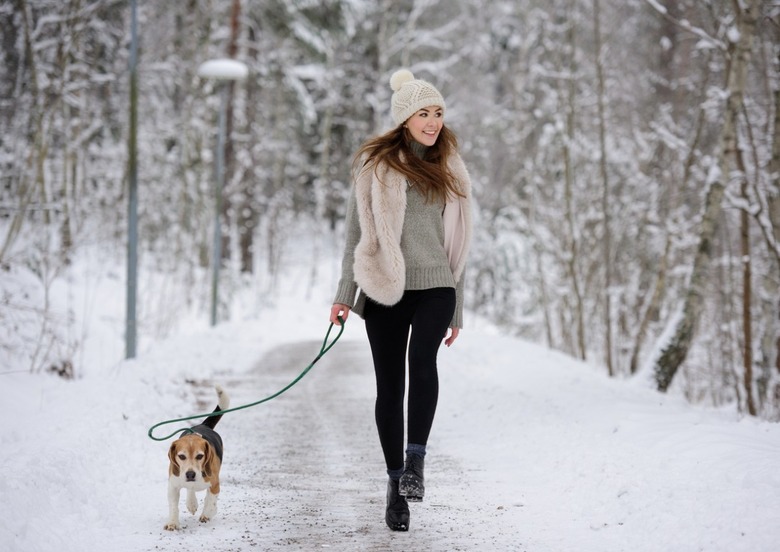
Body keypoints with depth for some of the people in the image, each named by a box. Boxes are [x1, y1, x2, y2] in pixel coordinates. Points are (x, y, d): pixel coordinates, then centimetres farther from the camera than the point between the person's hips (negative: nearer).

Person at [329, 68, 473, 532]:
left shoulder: (449, 171, 13)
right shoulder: (375, 165, 4)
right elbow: (357, 234, 5)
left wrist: (458, 310, 15)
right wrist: (345, 295, -2)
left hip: (435, 287, 1)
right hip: (385, 289, -1)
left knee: (422, 358, -27)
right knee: (390, 386, 1)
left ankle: (415, 462, -26)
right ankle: (397, 483, 13)